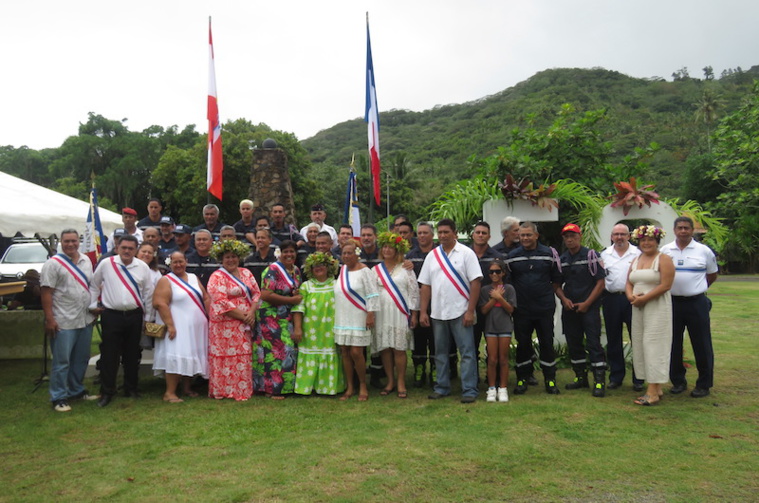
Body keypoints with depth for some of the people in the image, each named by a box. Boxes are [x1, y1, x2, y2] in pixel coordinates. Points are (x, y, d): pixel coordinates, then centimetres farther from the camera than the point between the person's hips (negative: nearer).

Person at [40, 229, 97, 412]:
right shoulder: (53, 263, -9)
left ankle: (76, 390, 29)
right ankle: (58, 398, 10)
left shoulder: (86, 260, 9)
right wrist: (49, 319, -16)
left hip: (85, 320, 6)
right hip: (63, 322, -6)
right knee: (61, 361, 1)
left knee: (81, 359, 15)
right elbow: (46, 292, -12)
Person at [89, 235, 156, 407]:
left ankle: (131, 388, 25)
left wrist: (148, 317, 7)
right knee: (109, 355, 1)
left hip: (134, 316, 2)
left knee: (132, 354, 11)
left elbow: (148, 293, 6)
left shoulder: (143, 267, 2)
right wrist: (93, 305, 7)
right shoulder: (106, 264, -2)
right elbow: (94, 285, 10)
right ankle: (107, 392, 13)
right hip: (111, 315, -2)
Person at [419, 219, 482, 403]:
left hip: (460, 312, -4)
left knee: (467, 352, -1)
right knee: (440, 352, 13)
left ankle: (469, 390, 6)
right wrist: (423, 312, 3)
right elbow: (425, 285, 9)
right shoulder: (432, 255, 9)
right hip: (437, 313, 5)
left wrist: (470, 311, -13)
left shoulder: (466, 253, -3)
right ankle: (442, 387, 24)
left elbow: (475, 282, -8)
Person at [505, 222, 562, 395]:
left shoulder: (549, 253, 2)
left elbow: (556, 279, 11)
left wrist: (547, 293, 7)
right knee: (523, 344, 7)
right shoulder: (512, 256, 3)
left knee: (547, 343, 6)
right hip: (521, 308, 0)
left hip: (545, 308, 0)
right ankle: (522, 379, 18)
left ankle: (550, 380, 17)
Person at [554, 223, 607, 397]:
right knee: (573, 343, 10)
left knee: (593, 344, -6)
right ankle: (581, 377, 23)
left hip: (589, 307, -5)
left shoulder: (591, 255, -4)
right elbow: (557, 284, 14)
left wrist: (587, 303, -12)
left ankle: (599, 381, -2)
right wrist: (564, 299, -5)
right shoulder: (561, 259, 9)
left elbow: (600, 282, -7)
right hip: (569, 308, 5)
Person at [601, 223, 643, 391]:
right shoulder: (605, 254, 11)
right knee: (613, 340, 9)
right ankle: (615, 377, 19)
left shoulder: (637, 253, 3)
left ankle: (638, 379, 11)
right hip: (611, 299, 3)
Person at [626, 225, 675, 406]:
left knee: (654, 345, -7)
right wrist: (630, 296, -6)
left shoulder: (664, 260, -5)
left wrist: (643, 298, -17)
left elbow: (665, 285, -15)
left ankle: (653, 392, -3)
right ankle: (656, 388, 15)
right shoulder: (636, 260, 16)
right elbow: (629, 283, 14)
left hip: (657, 308, -7)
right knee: (641, 345, 6)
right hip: (638, 309, 7)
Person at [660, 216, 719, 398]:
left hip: (696, 303, -2)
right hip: (672, 302, 2)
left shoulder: (704, 251, 1)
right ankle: (678, 381, 21)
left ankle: (704, 384, 15)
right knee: (673, 344, 8)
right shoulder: (665, 250, 4)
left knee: (702, 345, 3)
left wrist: (696, 288, 11)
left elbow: (712, 275, 13)